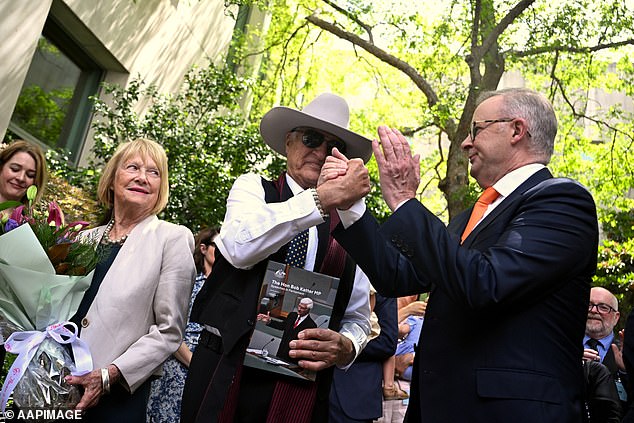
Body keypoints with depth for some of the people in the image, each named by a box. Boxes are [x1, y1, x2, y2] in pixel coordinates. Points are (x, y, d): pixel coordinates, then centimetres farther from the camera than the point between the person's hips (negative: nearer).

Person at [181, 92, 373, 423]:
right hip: (228, 373, -1)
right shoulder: (253, 187, 4)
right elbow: (240, 247, -18)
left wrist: (345, 347, -11)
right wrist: (321, 198, -23)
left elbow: (357, 318, 11)